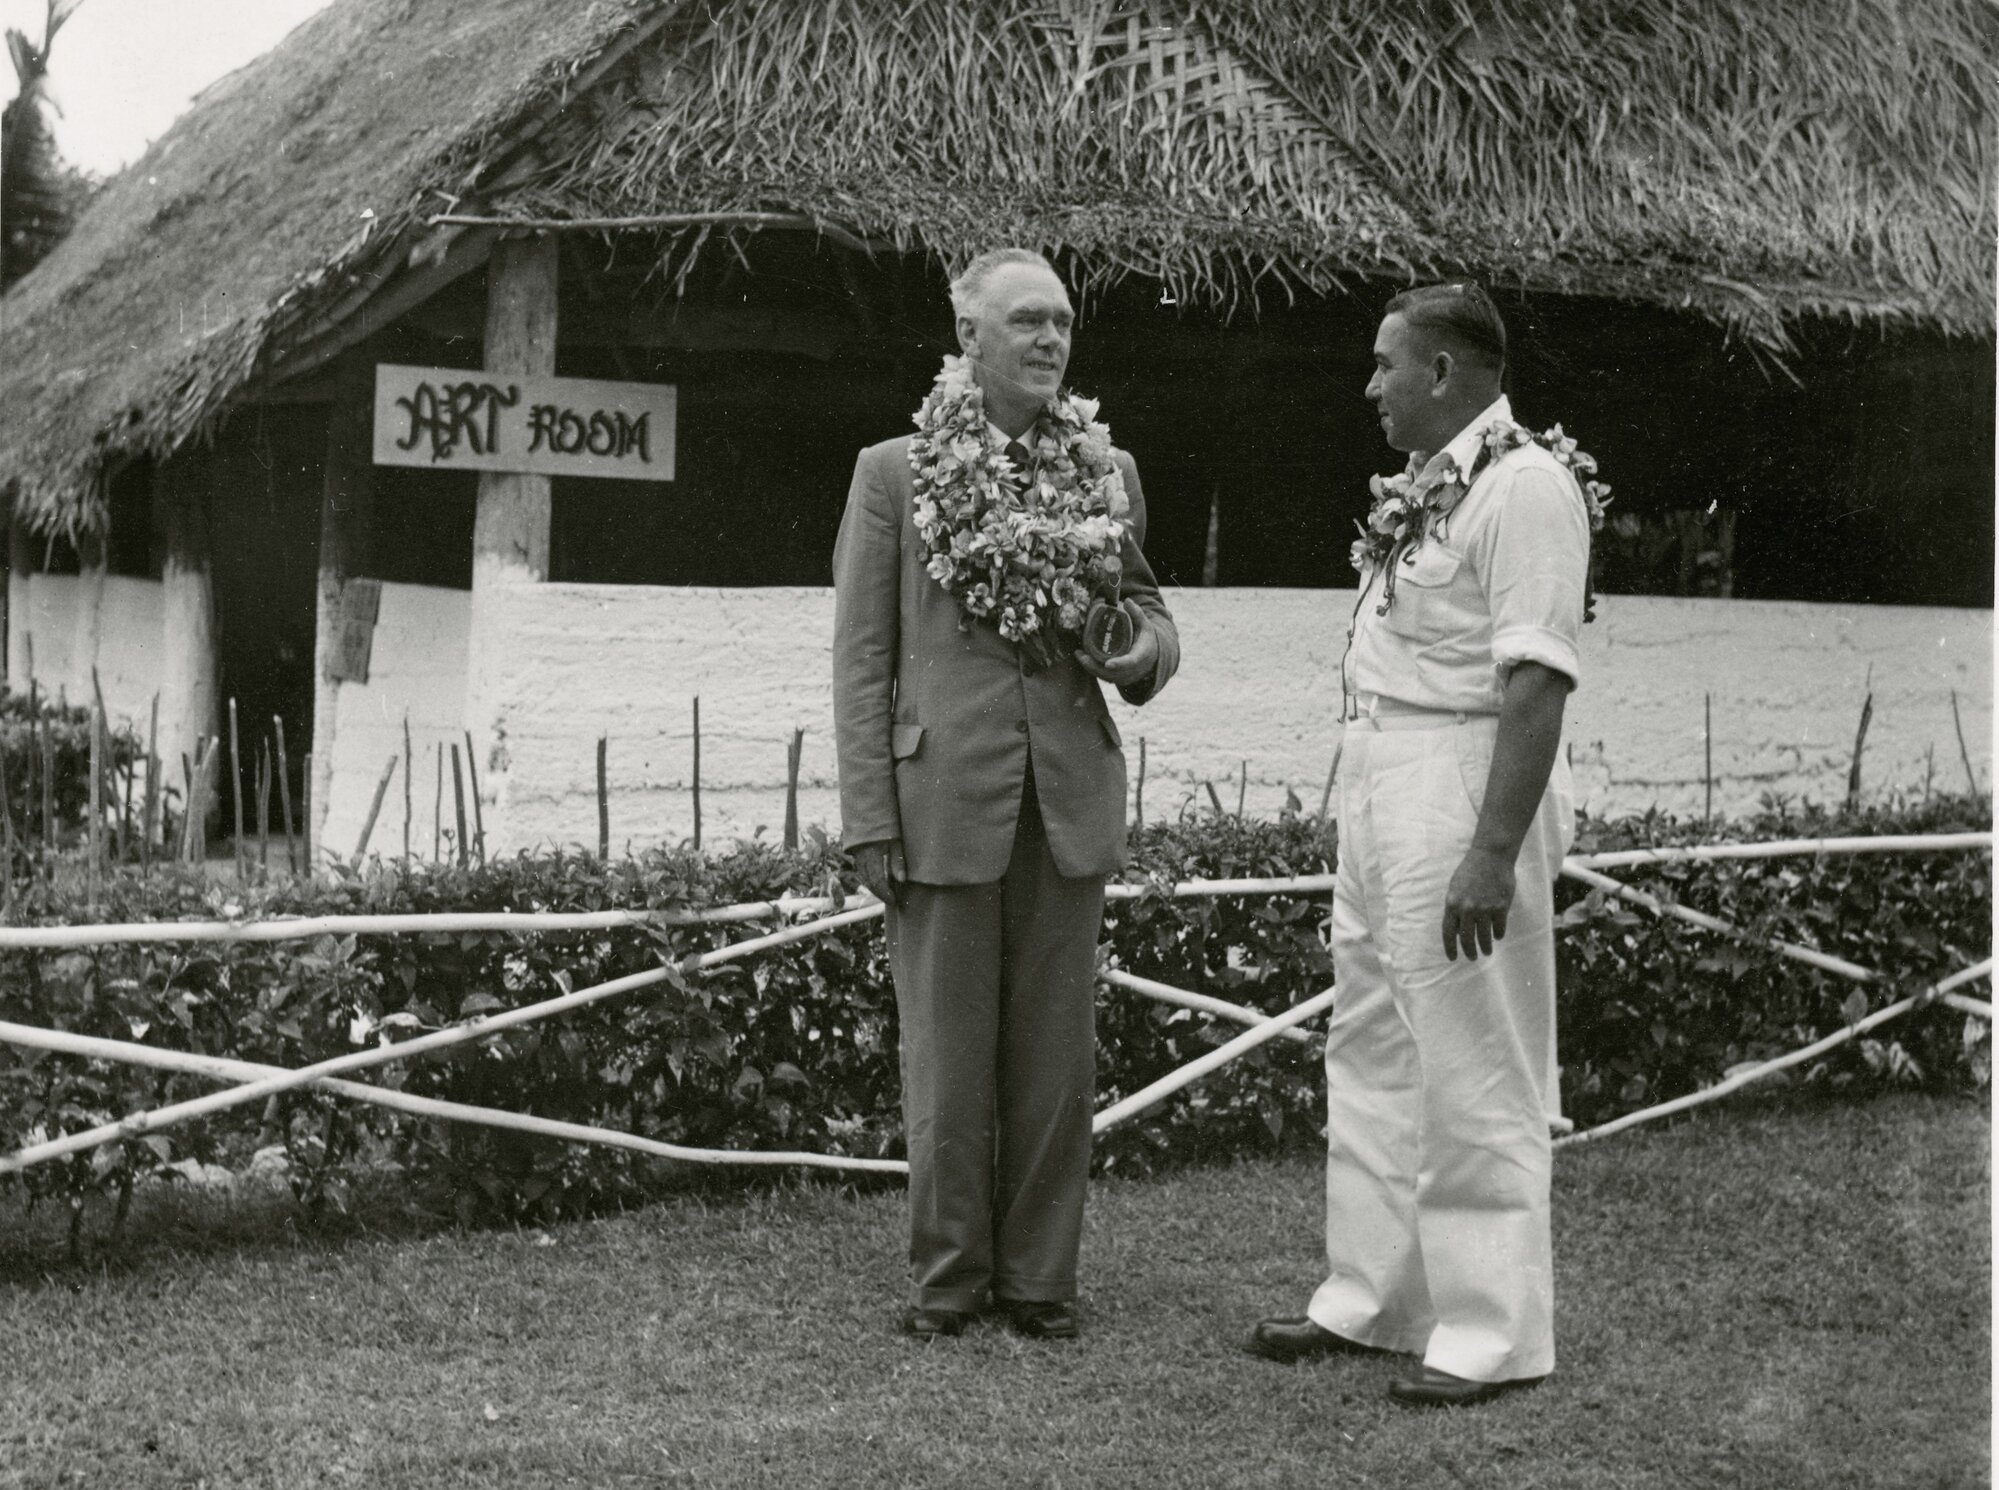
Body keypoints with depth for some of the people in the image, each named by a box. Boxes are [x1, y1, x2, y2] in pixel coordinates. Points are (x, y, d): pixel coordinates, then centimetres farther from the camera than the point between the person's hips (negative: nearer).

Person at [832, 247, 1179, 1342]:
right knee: (947, 1060, 5)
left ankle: (1039, 1278, 20)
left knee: (1056, 1058, 8)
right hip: (943, 798, -3)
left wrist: (1146, 643, -6)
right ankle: (947, 1277, 19)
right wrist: (867, 820, -7)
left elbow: (1144, 604, 20)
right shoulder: (892, 473, 1)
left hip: (1070, 798, 3)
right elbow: (861, 655, 0)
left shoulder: (1107, 471, 10)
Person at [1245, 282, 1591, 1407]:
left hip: (1464, 785, -10)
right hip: (1380, 774, 10)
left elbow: (1537, 678, -23)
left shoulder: (1525, 483, -16)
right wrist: (1364, 796, 14)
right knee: (1372, 1050, 16)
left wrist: (1493, 851, -27)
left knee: (1472, 1070, -2)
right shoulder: (1426, 485, 13)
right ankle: (1368, 1299, 27)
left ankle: (1491, 1335, 9)